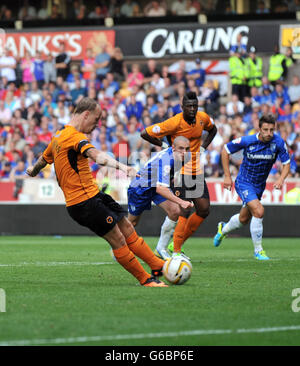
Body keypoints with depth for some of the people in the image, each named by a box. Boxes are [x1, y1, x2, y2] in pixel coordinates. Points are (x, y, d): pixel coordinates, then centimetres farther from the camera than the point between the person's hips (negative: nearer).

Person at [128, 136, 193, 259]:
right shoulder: (166, 160, -41)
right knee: (133, 222, 9)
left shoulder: (183, 157, -14)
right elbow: (160, 189, -51)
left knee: (174, 211, -16)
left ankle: (161, 249, -3)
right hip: (140, 187, -7)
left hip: (159, 185, 7)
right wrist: (181, 202, -58)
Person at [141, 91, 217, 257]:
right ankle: (176, 250, -5)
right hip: (180, 170, -6)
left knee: (204, 210, 1)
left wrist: (203, 147, 9)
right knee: (184, 212, -13)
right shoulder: (175, 122, -18)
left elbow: (212, 130, 25)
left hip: (197, 171, 7)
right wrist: (164, 146, -5)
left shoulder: (203, 118, 0)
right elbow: (145, 134, -14)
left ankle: (177, 244, 15)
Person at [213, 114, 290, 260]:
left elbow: (286, 164, -7)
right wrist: (227, 176, -9)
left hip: (259, 186, 5)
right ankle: (258, 250, -10)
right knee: (259, 211, -24)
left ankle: (223, 229, 52)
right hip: (244, 183, -5)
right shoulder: (247, 141, -21)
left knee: (244, 219, 19)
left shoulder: (278, 142, -16)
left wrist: (281, 179, -27)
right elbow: (225, 151, -7)